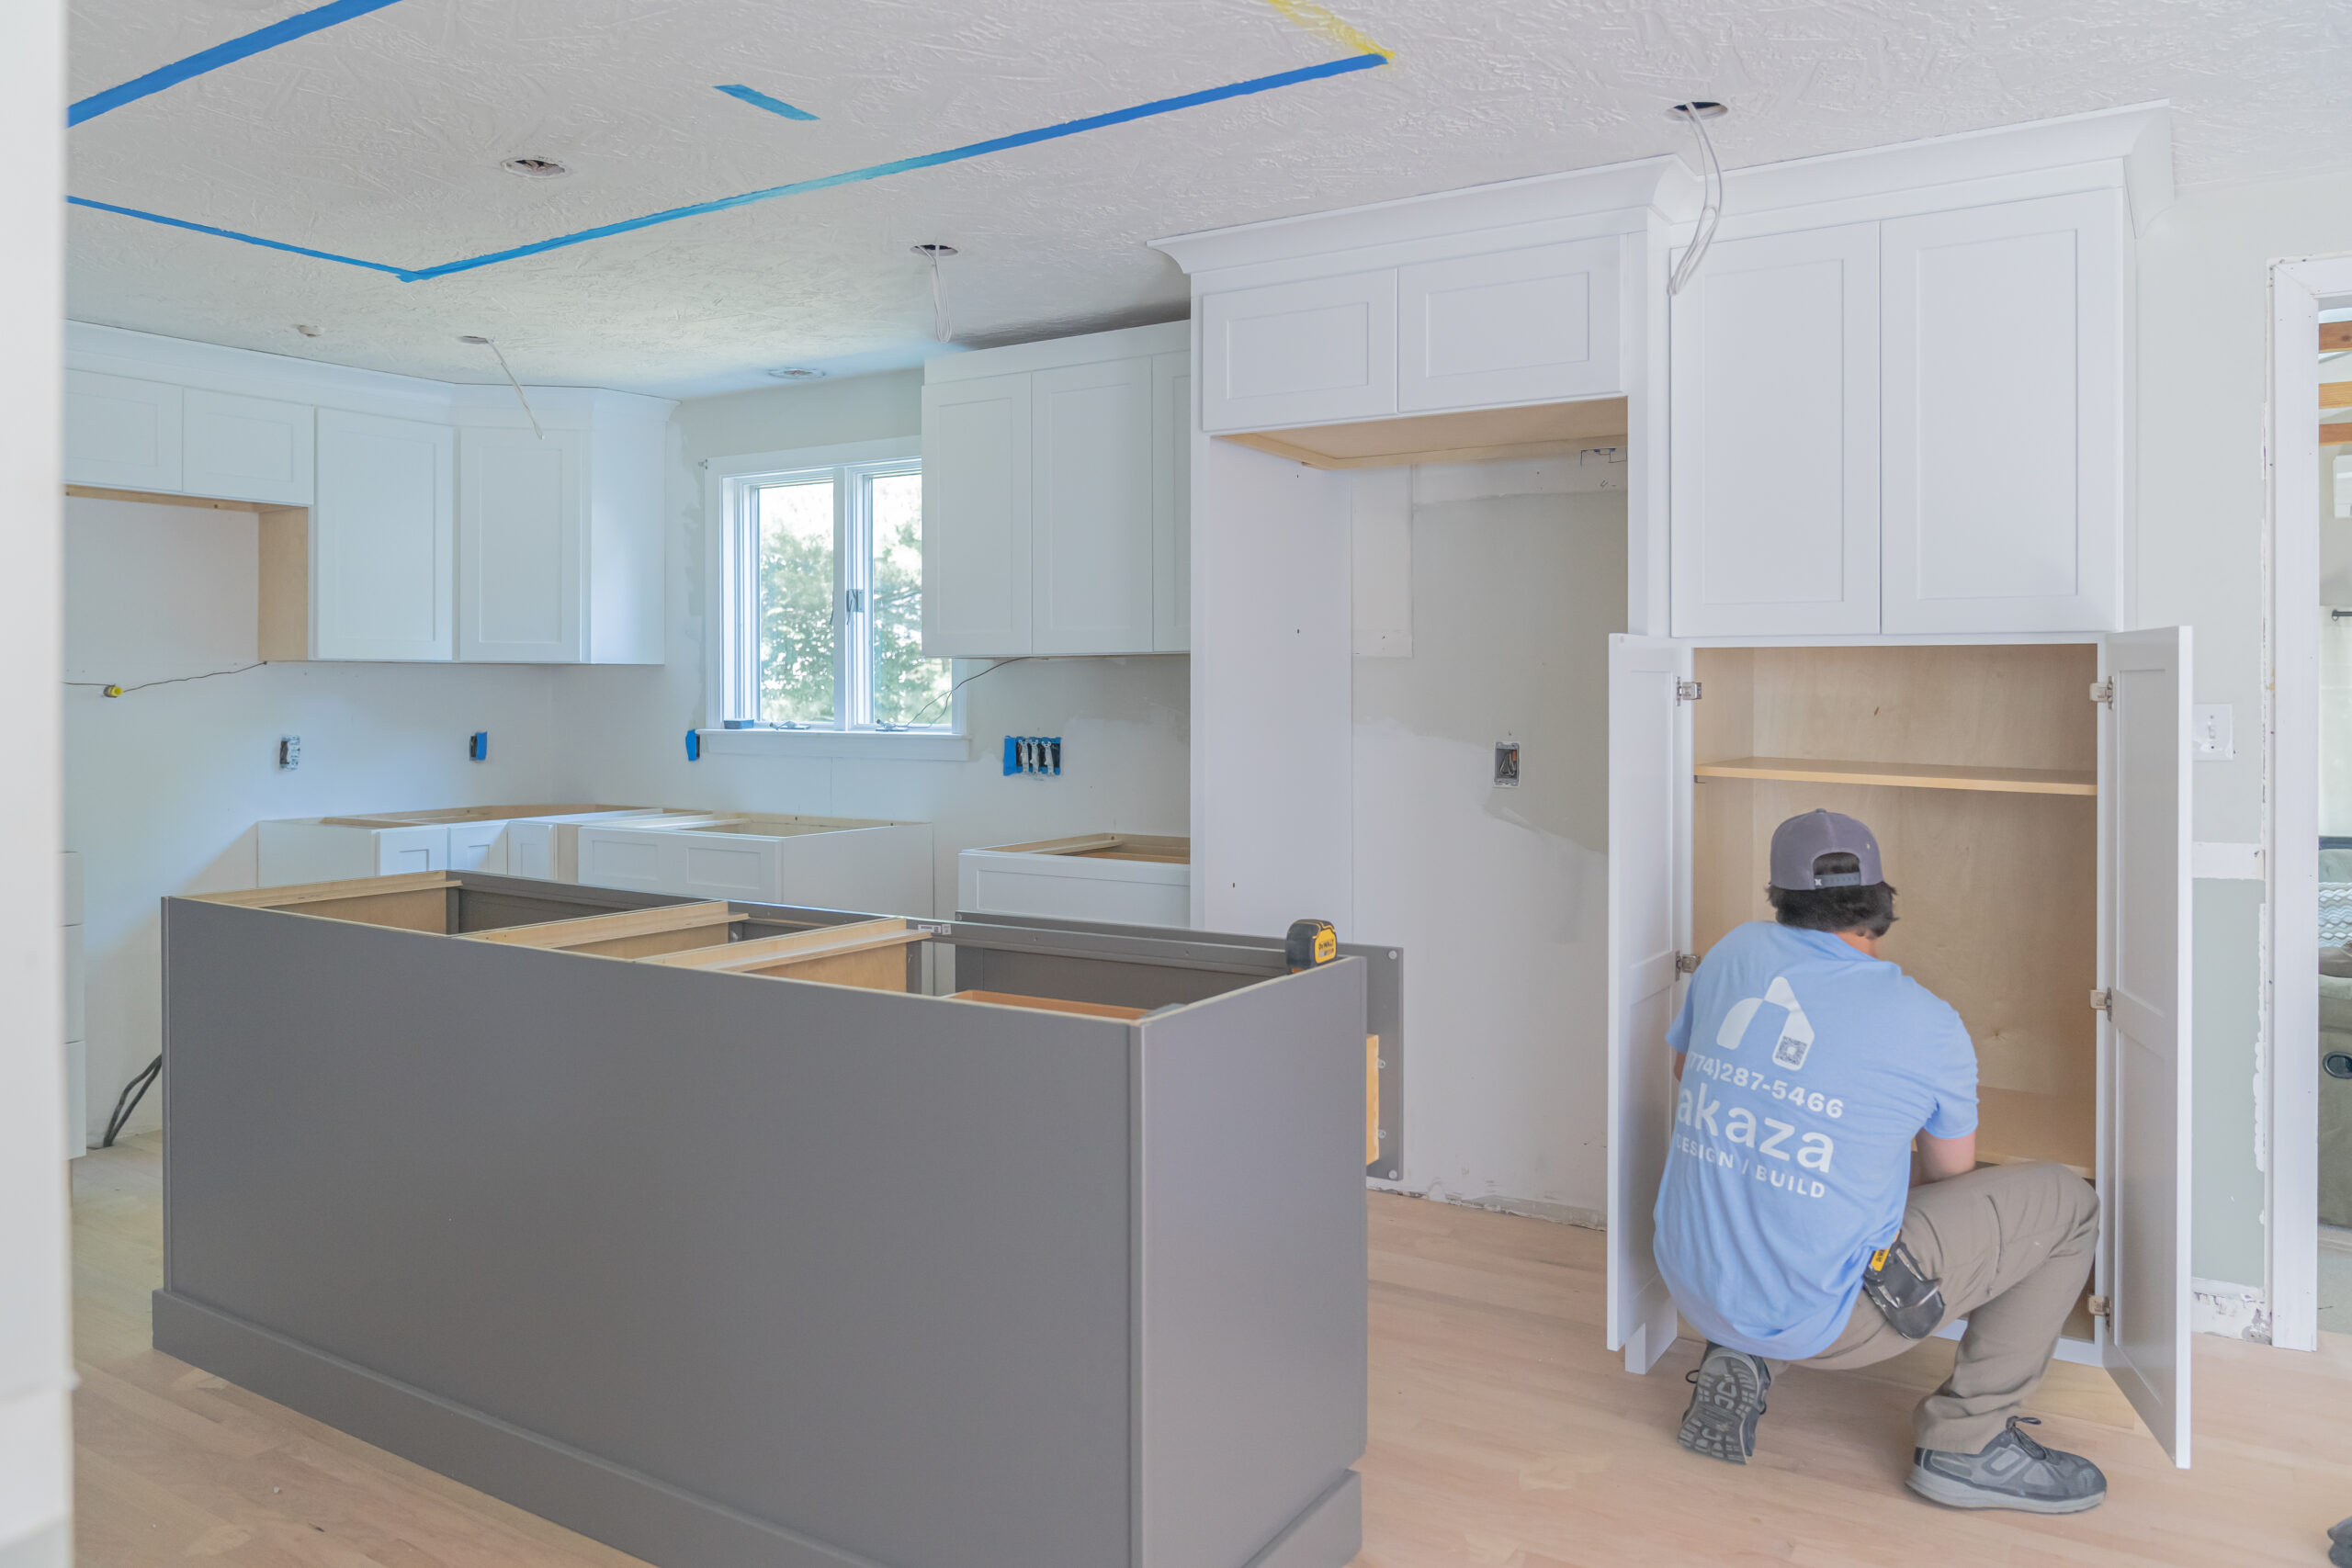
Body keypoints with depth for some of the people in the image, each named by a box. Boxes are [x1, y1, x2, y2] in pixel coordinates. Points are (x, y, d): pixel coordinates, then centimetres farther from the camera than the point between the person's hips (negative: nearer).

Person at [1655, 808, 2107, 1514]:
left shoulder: (1736, 953, 1)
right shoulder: (1931, 1027, -8)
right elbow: (1949, 1181, 10)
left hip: (1692, 1288, 5)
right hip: (1814, 1318, -5)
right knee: (2067, 1203, 7)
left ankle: (1737, 1362, 18)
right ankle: (1967, 1440, 10)